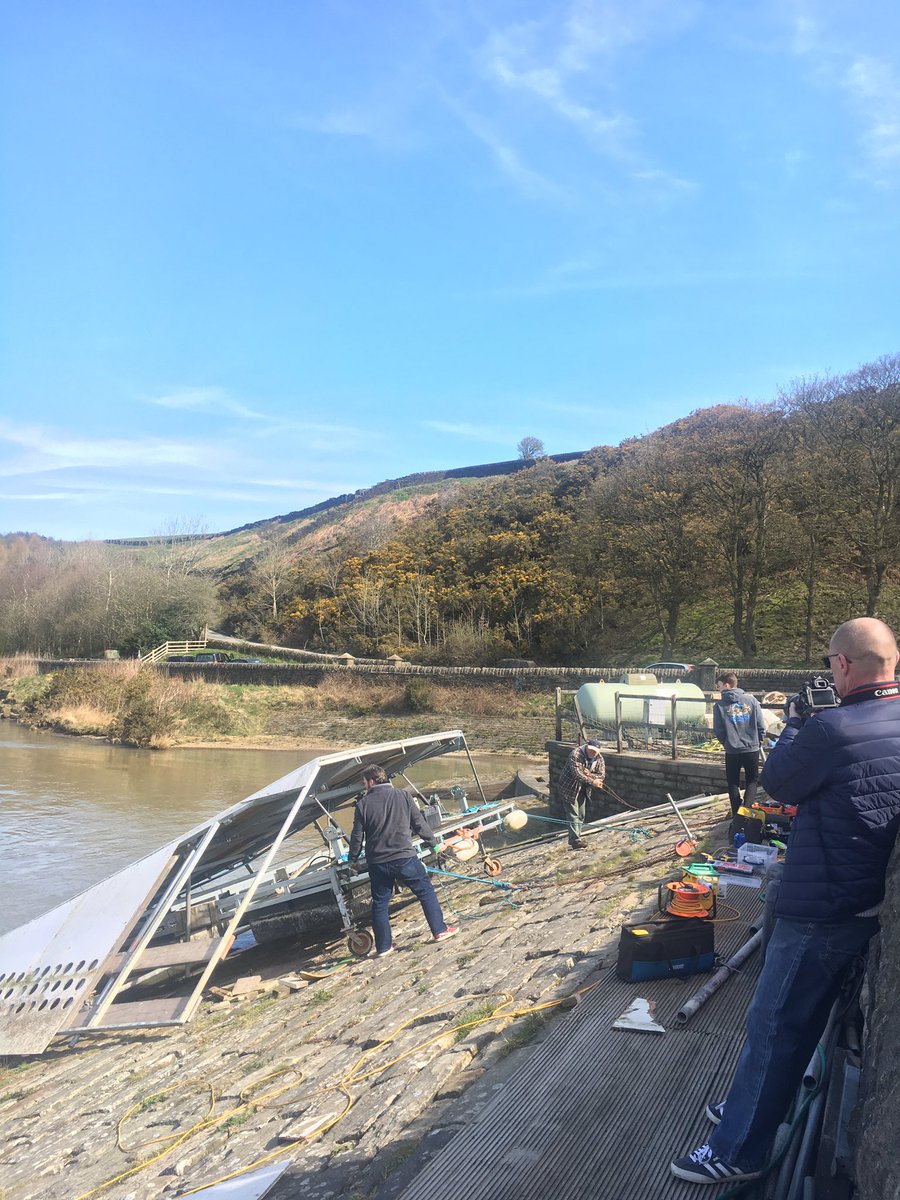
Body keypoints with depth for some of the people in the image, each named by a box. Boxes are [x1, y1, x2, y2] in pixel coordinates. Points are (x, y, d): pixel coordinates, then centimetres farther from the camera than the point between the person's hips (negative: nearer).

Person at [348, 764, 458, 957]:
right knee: (426, 892, 14)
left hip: (377, 862, 1)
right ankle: (440, 930, 18)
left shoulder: (363, 804, -3)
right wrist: (433, 842, 17)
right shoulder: (403, 796, -2)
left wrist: (353, 859, 17)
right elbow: (419, 824, 3)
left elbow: (357, 836, 2)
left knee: (379, 903, 13)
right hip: (404, 858, -1)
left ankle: (383, 947, 18)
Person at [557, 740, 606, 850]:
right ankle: (575, 841, -11)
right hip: (569, 789, -7)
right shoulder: (576, 754, -26)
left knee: (581, 816, 14)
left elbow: (602, 775, -9)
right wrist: (592, 781, -42)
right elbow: (576, 773, -36)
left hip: (582, 790, 7)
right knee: (573, 815, -10)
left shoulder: (599, 759, -4)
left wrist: (589, 774, -27)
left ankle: (577, 838, 25)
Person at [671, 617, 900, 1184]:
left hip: (823, 909, -9)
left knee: (774, 1025, 4)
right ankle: (751, 1109, 39)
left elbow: (777, 783, -10)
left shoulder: (833, 728, -26)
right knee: (801, 1018, 22)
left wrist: (795, 724, 1)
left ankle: (740, 1150, 18)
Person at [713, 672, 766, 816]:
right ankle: (747, 808, -4)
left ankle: (737, 815, 14)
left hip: (732, 751, -1)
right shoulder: (751, 700, -5)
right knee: (752, 781, 16)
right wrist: (759, 742, 12)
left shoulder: (719, 705, -9)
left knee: (733, 783, 14)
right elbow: (761, 725, -4)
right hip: (752, 749, 1)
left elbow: (718, 731, -6)